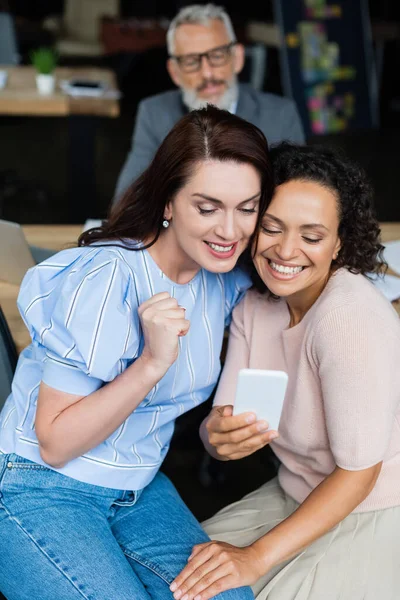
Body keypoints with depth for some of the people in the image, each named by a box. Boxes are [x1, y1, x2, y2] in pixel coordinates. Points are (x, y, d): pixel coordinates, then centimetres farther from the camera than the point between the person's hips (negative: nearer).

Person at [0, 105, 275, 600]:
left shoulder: (228, 281, -2)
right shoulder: (107, 278, -22)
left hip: (137, 492, 6)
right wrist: (152, 363, -32)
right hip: (42, 490, -6)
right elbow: (54, 443, -21)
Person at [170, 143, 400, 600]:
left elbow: (358, 471, -22)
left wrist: (257, 558, -21)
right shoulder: (254, 303, -5)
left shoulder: (350, 317, -27)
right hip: (297, 497, 6)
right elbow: (222, 427, -7)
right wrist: (219, 435, -32)